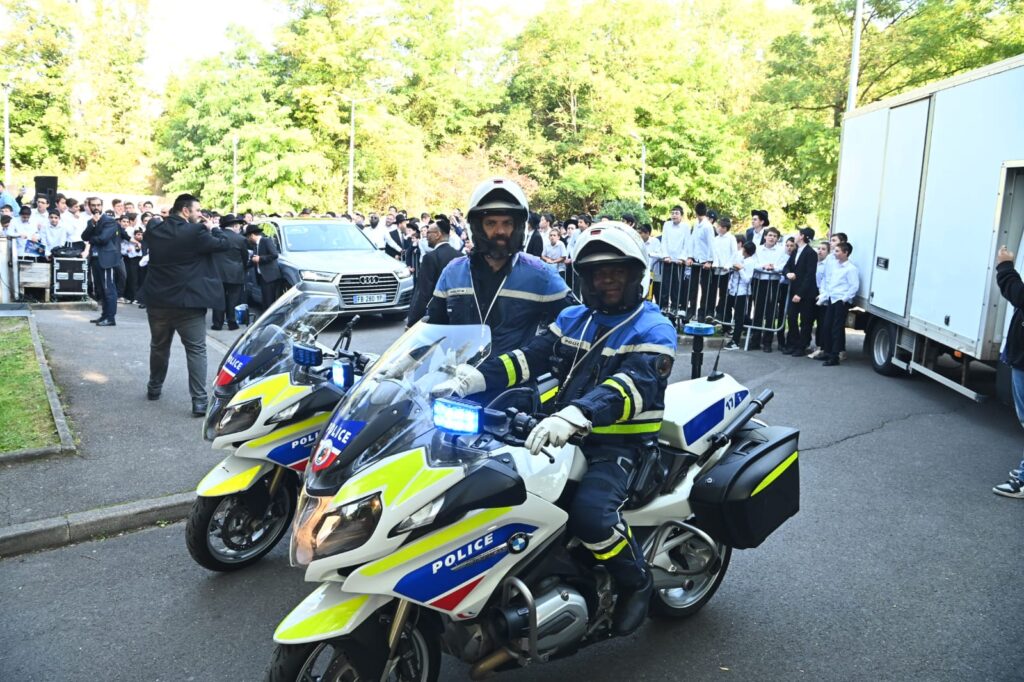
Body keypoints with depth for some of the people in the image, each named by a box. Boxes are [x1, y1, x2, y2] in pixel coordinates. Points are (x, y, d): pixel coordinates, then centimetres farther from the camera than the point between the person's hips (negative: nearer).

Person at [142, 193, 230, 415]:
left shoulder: (154, 231, 4)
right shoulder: (195, 232, -14)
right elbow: (225, 244, -6)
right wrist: (210, 229, 10)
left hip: (158, 300, 5)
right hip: (188, 301, -5)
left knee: (159, 346, 22)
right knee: (196, 350, -1)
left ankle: (154, 388, 38)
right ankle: (199, 400, -7)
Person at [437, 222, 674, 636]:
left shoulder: (653, 330, -6)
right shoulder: (573, 319, 14)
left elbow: (633, 386, -25)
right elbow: (530, 358, 4)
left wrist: (574, 415, -44)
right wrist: (474, 377, -15)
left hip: (619, 444, -6)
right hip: (565, 436, 6)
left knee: (589, 511, -31)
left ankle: (636, 582, -1)